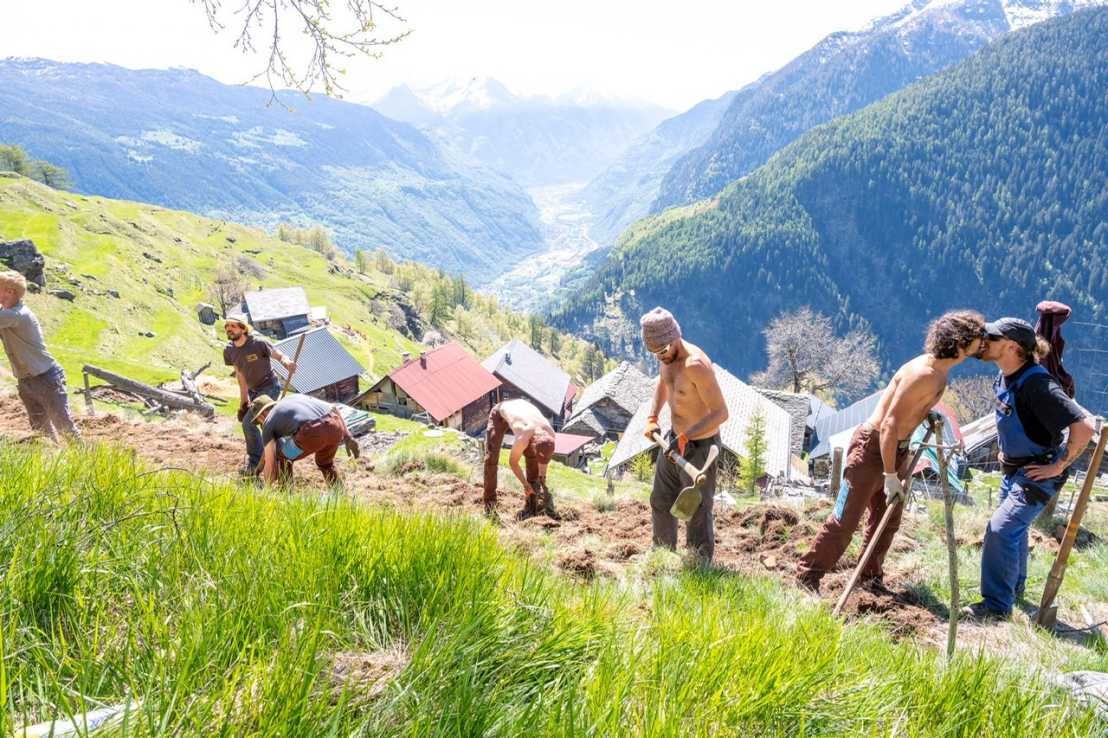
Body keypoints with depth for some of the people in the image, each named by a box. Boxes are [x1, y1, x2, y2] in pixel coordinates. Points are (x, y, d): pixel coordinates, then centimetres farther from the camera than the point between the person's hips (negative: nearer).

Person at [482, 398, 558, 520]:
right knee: (491, 459, -15)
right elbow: (512, 462, -23)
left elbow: (544, 459, -3)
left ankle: (530, 506, 2)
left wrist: (542, 477, -8)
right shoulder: (523, 439, -43)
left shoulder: (550, 434, -27)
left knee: (532, 457, -6)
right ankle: (489, 504, -3)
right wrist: (525, 484, -14)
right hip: (499, 413, -5)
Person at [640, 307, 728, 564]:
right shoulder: (667, 355, -3)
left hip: (699, 447, -9)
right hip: (674, 440, 9)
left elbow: (720, 413, -29)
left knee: (697, 512, 1)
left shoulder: (695, 364, -29)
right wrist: (652, 418, 12)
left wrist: (685, 437, -35)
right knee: (661, 502, 22)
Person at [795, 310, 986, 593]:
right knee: (844, 520, -6)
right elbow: (889, 424, -28)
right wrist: (890, 476, -26)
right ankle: (807, 575, 4)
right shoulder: (922, 374, -26)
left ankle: (871, 579, 28)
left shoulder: (941, 372, 4)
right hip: (871, 445, -9)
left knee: (888, 521, 15)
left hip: (896, 449, 9)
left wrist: (928, 415, 8)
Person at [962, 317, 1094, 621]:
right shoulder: (1004, 378, 1)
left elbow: (1084, 426, -32)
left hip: (1038, 474, -9)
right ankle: (1014, 587, 43)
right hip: (1014, 469, 10)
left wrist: (1059, 465, -24)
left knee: (1001, 529, -15)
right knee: (1014, 528, 23)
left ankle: (997, 605, -5)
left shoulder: (1036, 384, -29)